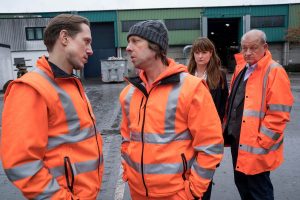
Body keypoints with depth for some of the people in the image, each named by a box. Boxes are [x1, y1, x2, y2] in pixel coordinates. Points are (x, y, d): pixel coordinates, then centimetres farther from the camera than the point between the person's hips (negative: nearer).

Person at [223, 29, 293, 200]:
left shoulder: (274, 72, -16)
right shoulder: (241, 68, 9)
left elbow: (279, 114, -20)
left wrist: (260, 142, -19)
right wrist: (228, 128, 13)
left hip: (256, 147, -8)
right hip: (237, 139, 8)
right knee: (241, 183, 22)